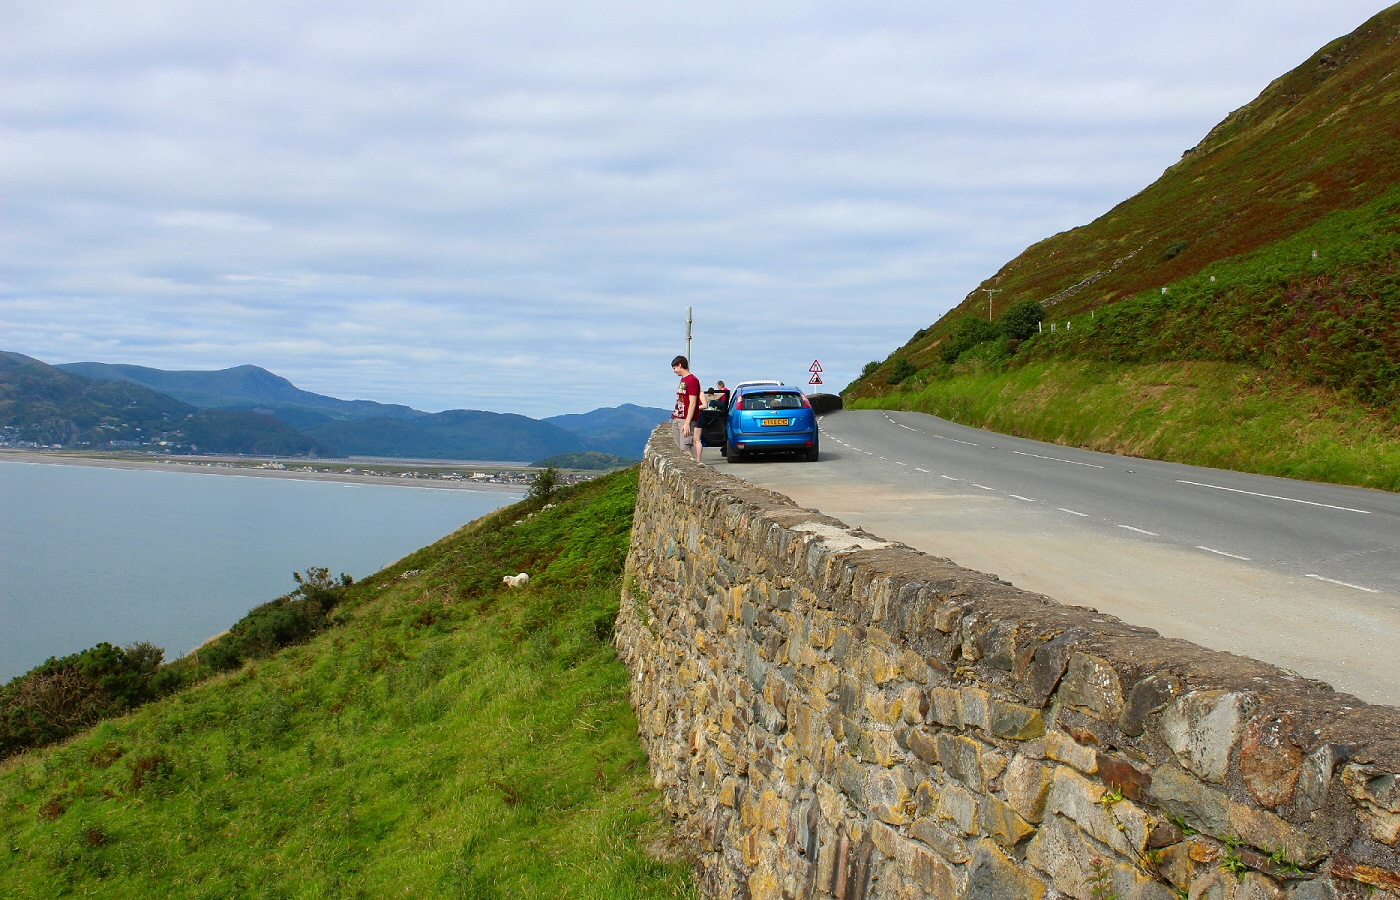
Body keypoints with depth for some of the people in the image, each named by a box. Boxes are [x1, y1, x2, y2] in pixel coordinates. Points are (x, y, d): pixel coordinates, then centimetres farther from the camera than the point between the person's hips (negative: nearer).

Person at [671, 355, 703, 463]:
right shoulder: (683, 380, 18)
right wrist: (674, 418, 18)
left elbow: (692, 403, -17)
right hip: (677, 419, 9)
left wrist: (687, 423, -22)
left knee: (685, 448, -13)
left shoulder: (692, 380, -11)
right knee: (679, 448, 6)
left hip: (686, 420, -9)